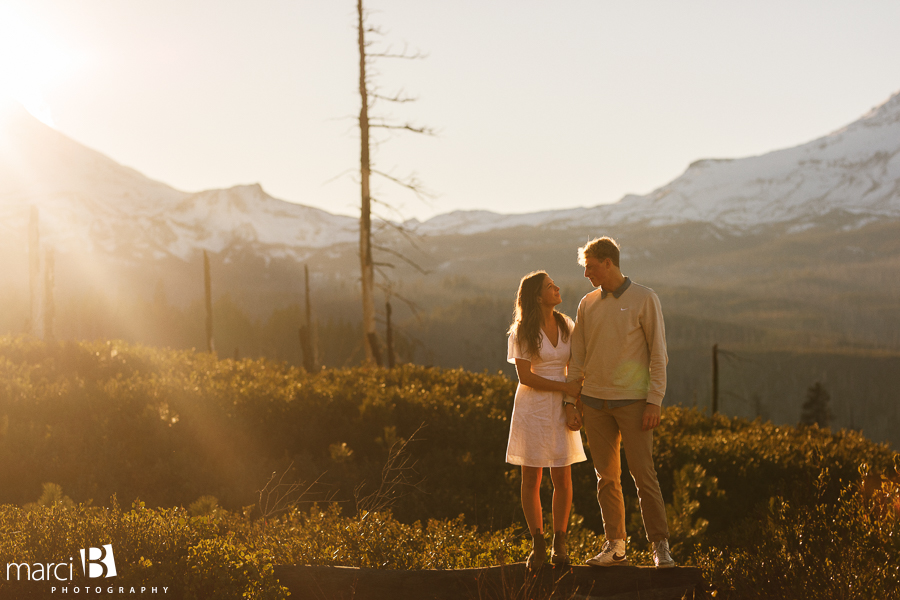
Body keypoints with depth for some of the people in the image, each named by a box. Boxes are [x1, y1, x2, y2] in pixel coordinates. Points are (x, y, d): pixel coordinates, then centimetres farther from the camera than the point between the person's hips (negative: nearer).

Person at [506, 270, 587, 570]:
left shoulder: (567, 327, 5)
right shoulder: (522, 331, -6)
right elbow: (525, 377, -11)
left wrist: (571, 406, -8)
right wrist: (565, 388, -15)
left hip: (561, 409, 3)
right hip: (532, 407, -3)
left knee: (562, 478, 0)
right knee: (531, 479, 1)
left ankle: (559, 543, 11)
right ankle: (538, 545, 10)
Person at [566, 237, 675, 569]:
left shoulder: (644, 299, -4)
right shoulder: (588, 304, 9)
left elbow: (658, 353, -5)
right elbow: (578, 356, 14)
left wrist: (655, 401, -12)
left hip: (633, 401, -4)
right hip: (595, 401, 4)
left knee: (643, 474, -9)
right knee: (606, 477, 6)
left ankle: (660, 546, -4)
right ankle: (615, 546, 12)